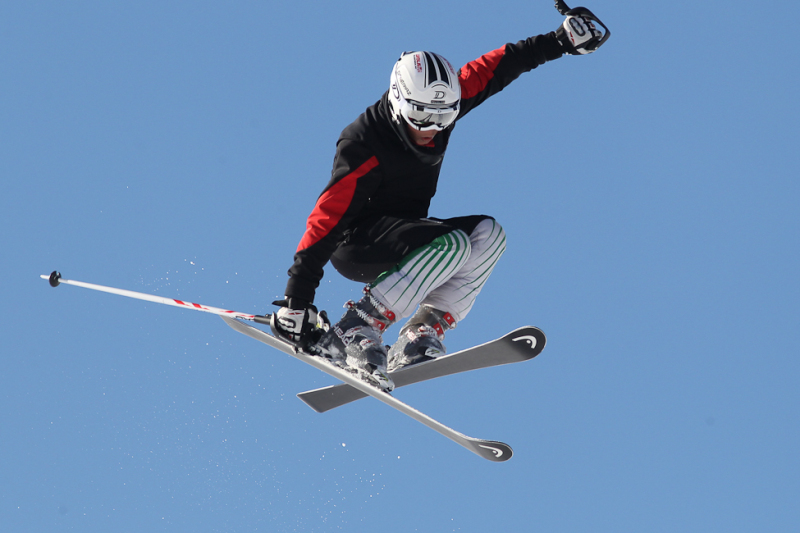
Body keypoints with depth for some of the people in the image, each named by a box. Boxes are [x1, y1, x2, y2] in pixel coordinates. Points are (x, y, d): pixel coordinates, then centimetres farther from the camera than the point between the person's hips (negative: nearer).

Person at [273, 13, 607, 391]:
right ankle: (353, 332, -28)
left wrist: (562, 40, 5)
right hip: (354, 246, -8)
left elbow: (498, 68, 4)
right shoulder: (364, 146, -26)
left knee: (488, 233, -11)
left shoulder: (440, 104, -8)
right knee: (452, 243, -30)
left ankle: (421, 335, -17)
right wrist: (297, 298, -30)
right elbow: (326, 219, -28)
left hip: (403, 240, 8)